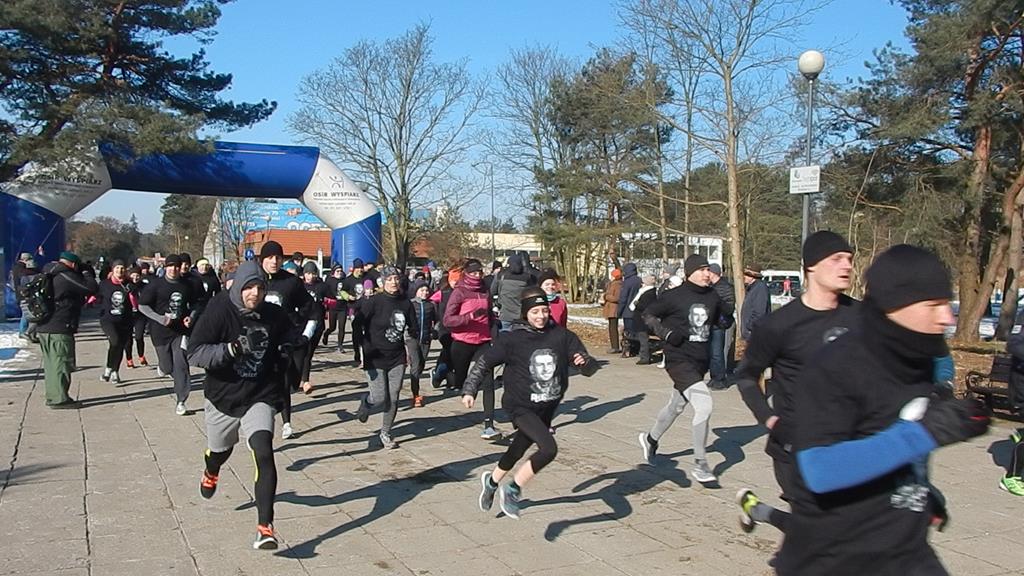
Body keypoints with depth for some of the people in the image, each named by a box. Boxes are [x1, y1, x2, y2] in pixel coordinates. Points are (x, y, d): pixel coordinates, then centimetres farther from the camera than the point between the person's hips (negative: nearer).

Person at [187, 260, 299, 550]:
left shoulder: (274, 316, -8)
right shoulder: (219, 312, -18)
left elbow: (294, 339, 10)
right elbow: (194, 353, -22)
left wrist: (295, 344, -13)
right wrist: (231, 349, -36)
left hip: (260, 397, 0)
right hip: (222, 397, 0)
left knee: (264, 453, -21)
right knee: (220, 451, 25)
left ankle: (265, 527, -15)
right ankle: (211, 473, 65)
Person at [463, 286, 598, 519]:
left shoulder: (561, 335, -7)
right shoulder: (515, 339, -13)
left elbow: (591, 367, -7)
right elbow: (486, 361, -5)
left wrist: (584, 362, -29)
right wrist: (469, 390, -11)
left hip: (547, 408, 5)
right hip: (521, 406, -5)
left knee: (518, 450, 22)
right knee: (549, 448, -23)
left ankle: (491, 482, 51)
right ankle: (512, 490, -3)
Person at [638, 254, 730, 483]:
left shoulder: (712, 296, 4)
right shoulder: (675, 296, -11)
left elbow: (728, 313, 20)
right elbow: (648, 314, -3)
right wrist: (666, 333, -16)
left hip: (700, 361, 7)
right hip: (679, 359, -7)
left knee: (676, 406, 23)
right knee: (704, 403, -21)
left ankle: (651, 439, 49)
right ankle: (700, 464, -8)